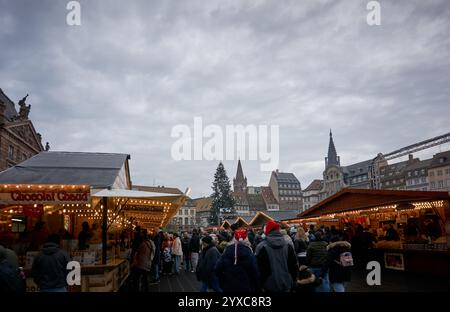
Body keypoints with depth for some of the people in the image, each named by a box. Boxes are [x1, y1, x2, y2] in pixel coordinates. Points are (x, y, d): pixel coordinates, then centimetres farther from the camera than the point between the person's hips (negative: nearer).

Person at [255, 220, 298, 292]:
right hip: (286, 285, 4)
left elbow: (259, 268, -8)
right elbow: (294, 266, 8)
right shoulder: (288, 246, 2)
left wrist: (259, 285, 3)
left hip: (269, 286, -3)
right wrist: (292, 282, 18)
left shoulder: (262, 247, -12)